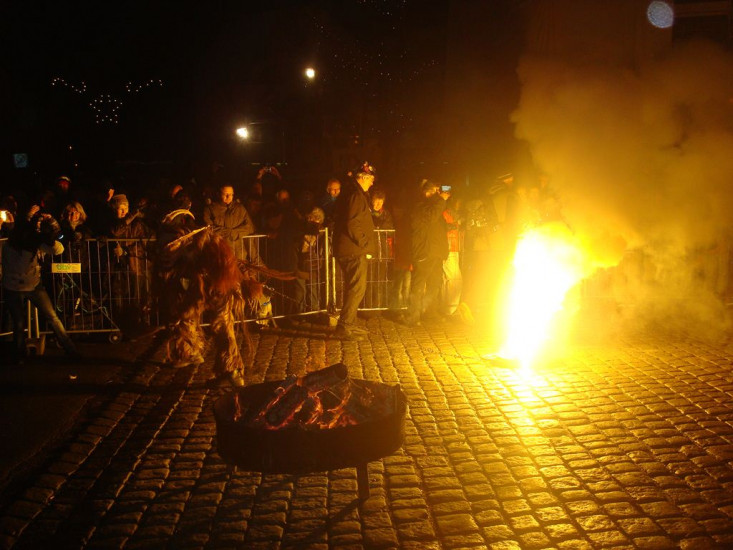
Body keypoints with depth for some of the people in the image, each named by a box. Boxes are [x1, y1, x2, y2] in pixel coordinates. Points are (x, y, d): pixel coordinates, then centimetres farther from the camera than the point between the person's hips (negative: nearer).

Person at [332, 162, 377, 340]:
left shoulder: (349, 193, 18)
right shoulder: (356, 195, -15)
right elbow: (353, 225, -23)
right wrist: (366, 244, -15)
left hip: (346, 250, 11)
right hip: (354, 251, -11)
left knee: (353, 288, 17)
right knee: (357, 288, -8)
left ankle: (349, 324, 24)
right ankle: (344, 327, -7)